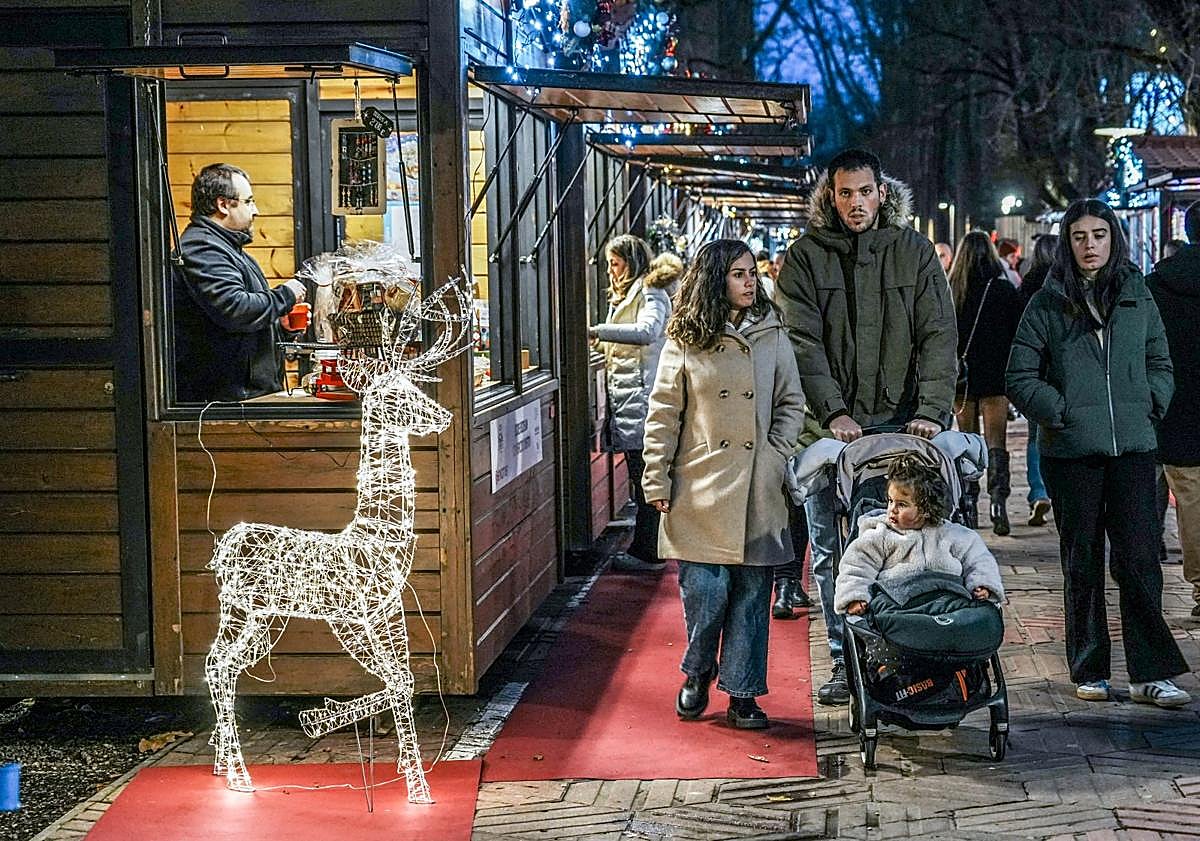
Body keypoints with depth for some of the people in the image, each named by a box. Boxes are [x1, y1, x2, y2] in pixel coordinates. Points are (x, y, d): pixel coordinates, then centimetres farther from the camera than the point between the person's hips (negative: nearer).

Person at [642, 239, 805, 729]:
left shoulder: (772, 337, 7)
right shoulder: (685, 343, 0)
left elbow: (792, 404, 13)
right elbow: (663, 416, 2)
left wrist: (775, 453, 0)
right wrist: (656, 481, -1)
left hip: (757, 492, 2)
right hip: (700, 491, -2)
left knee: (751, 593, 3)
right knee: (704, 592, -4)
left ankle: (742, 694, 13)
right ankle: (698, 676, 21)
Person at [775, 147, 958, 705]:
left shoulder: (914, 252, 5)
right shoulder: (804, 257, 3)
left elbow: (938, 336, -1)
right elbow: (802, 343, -6)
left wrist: (932, 411, -14)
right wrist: (832, 412, -18)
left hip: (899, 427, 0)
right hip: (830, 428, 0)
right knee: (831, 552, 5)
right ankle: (846, 660, 15)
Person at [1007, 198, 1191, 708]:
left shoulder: (1137, 296, 10)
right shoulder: (1048, 304, 3)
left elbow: (1160, 364, 17)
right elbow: (1020, 376, 1)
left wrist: (1150, 407, 1)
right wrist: (1060, 413, -10)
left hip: (1133, 446, 1)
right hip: (1071, 450, -1)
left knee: (1139, 557, -5)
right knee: (1081, 560, 6)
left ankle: (1150, 674, -3)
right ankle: (1090, 672, 14)